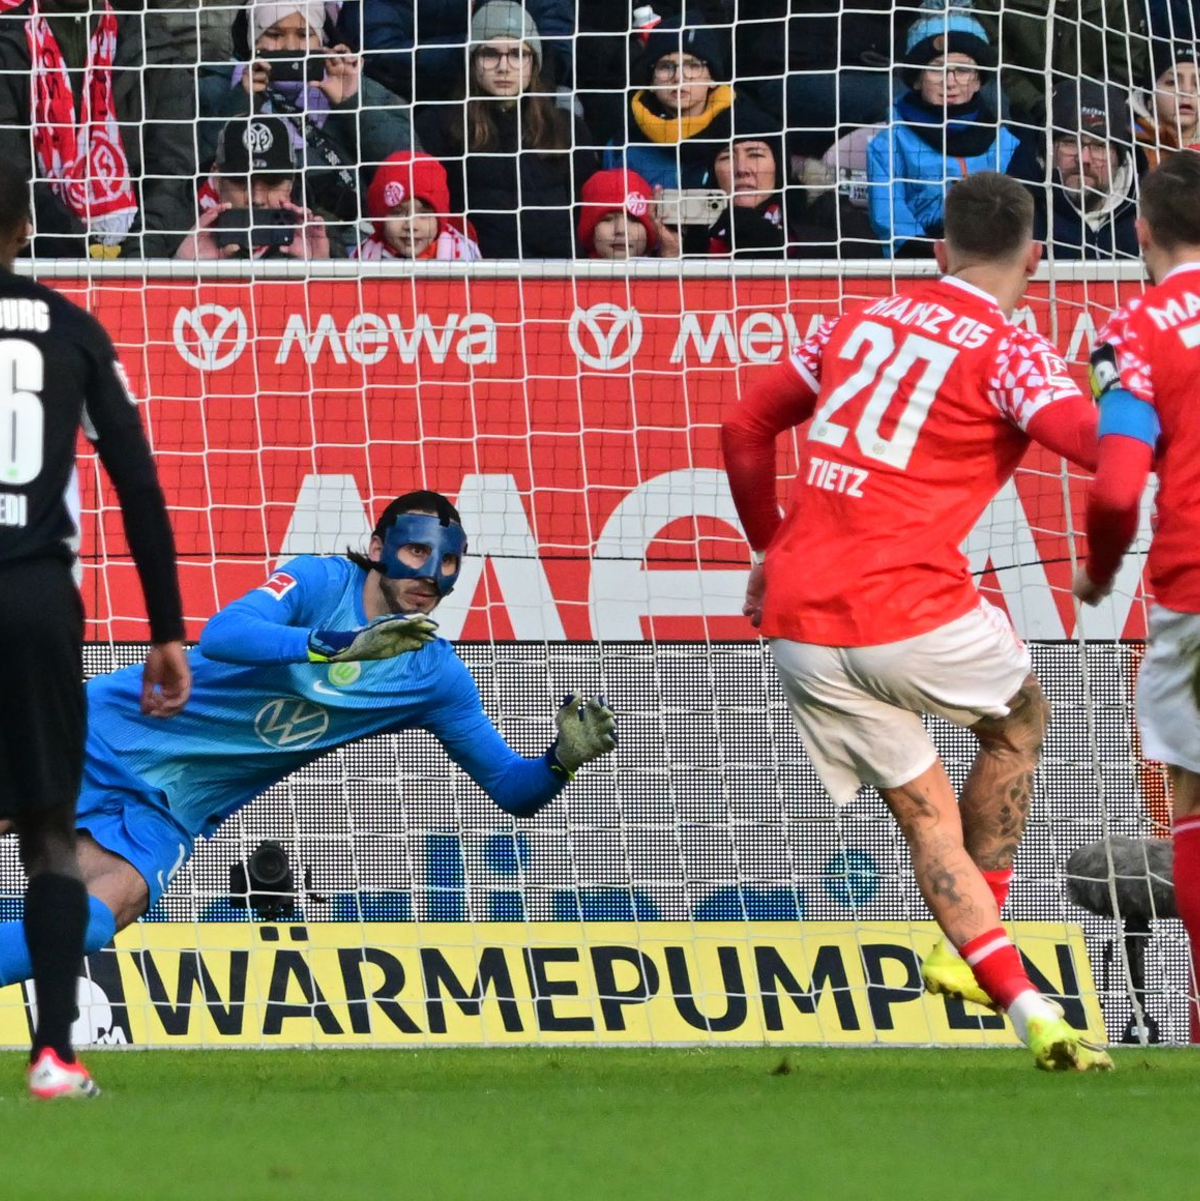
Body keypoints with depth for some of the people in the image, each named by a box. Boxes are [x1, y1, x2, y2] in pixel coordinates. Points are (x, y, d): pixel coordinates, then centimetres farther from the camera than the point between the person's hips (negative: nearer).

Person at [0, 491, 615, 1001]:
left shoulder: (437, 676, 3)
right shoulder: (323, 582, -8)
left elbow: (512, 789, 6)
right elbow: (221, 635, -26)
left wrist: (563, 761, -17)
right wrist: (337, 645, -38)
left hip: (172, 814, 2)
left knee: (107, 911, -26)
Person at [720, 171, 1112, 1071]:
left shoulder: (862, 323, 14)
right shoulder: (1011, 350, -4)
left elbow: (745, 429, 22)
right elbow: (1100, 444, -22)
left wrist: (768, 547, 33)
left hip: (798, 624, 5)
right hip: (913, 612, -5)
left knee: (927, 814, 13)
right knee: (1019, 724, 26)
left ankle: (1025, 1005, 3)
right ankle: (966, 952, 21)